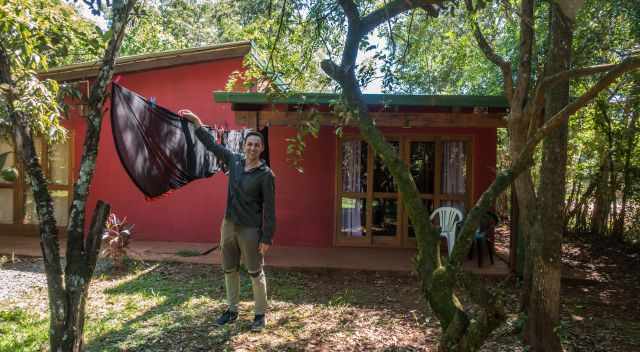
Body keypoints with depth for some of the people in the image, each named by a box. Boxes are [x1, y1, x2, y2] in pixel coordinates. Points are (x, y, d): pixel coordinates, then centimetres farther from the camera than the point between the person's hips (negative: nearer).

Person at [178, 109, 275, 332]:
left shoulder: (266, 175, -13)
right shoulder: (234, 161, 3)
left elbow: (269, 209, -13)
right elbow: (212, 144, 14)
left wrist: (267, 238, -15)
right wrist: (195, 120, 13)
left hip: (250, 230, -6)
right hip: (228, 225, 6)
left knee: (256, 273, 4)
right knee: (229, 270, 15)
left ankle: (260, 314, 17)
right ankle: (232, 310, 30)